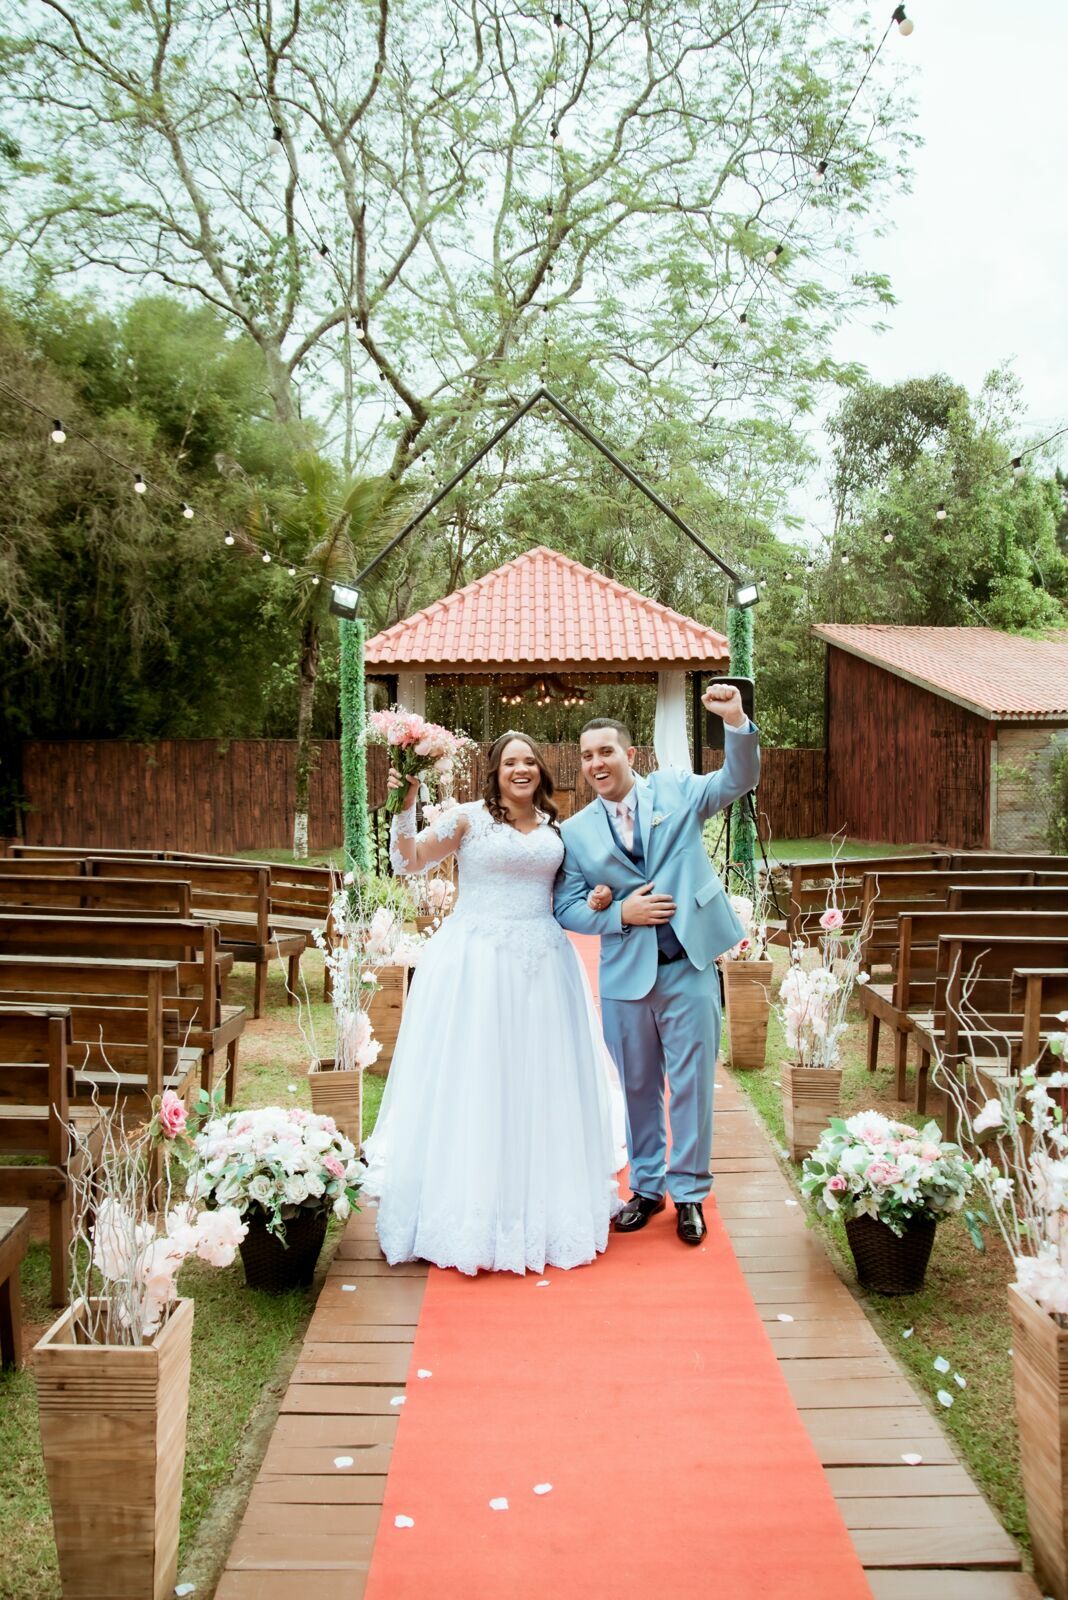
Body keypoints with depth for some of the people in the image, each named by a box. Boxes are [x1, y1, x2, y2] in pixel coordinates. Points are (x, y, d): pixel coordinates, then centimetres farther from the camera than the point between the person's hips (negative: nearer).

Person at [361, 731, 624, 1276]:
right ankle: (474, 1210, 11)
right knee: (475, 1082, -1)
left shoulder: (553, 826, 12)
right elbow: (408, 861, -9)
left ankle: (543, 1206, 27)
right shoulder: (467, 818, -3)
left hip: (543, 965, 5)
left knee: (541, 1084, 11)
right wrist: (404, 806, -20)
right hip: (478, 963, -5)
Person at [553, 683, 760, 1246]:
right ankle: (646, 1187, 32)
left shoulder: (676, 790, 3)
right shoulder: (576, 831, 4)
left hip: (689, 967, -1)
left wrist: (736, 722, -25)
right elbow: (567, 907, 3)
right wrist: (620, 913, -13)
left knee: (692, 1083, 6)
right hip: (625, 975, 2)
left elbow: (739, 780, -8)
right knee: (638, 1087, 14)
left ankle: (689, 1192, 22)